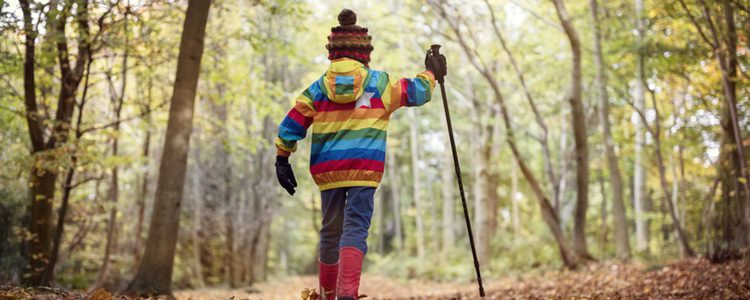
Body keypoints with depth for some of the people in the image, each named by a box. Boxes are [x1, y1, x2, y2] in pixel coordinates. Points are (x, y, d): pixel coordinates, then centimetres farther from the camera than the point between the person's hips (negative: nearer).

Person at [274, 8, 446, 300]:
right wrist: (430, 73, 35)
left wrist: (282, 159, 12)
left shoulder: (318, 87, 8)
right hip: (364, 168, -2)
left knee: (330, 231, 15)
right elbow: (416, 92, 16)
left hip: (328, 169, 3)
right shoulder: (380, 83, 5)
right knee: (355, 228, -7)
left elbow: (291, 125, 4)